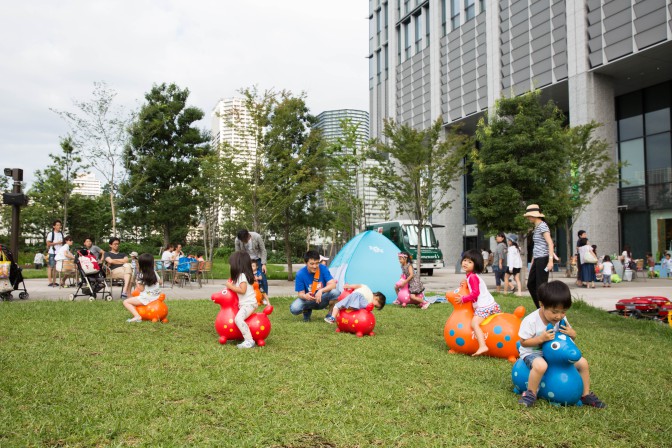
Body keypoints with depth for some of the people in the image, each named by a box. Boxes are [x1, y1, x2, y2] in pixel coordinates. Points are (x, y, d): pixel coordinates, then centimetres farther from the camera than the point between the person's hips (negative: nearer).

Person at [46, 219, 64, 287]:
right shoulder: (51, 234, -2)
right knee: (51, 267, -4)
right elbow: (48, 243, -6)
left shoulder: (61, 234, 15)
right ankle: (50, 282, -4)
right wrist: (57, 243, -13)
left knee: (56, 267, 7)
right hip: (52, 253, -5)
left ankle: (54, 282, 11)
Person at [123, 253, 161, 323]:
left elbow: (141, 289, -11)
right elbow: (159, 281, 18)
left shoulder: (141, 275, -11)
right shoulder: (154, 273, 6)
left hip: (147, 298, -8)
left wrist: (137, 283, 3)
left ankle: (137, 316, -23)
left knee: (126, 302, -4)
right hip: (157, 296, 8)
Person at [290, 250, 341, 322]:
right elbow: (301, 293, -14)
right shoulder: (300, 274, -17)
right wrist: (305, 296, -40)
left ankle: (330, 314, -5)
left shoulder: (323, 269, -15)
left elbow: (332, 285, -21)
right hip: (308, 300, 0)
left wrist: (321, 291, -40)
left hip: (322, 300, 0)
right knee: (294, 309, -31)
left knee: (335, 292, -31)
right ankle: (307, 311, 7)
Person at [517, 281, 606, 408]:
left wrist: (571, 333, -18)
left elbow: (572, 336, 8)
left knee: (582, 362, 0)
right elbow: (523, 342, -18)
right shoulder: (531, 321, -24)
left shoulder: (562, 320, -4)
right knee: (540, 365, -41)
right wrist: (541, 338, -32)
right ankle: (530, 394, -19)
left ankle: (586, 395, 19)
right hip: (533, 352, -6)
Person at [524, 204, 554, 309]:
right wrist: (532, 262, 24)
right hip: (537, 259, 10)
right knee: (531, 285, 14)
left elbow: (550, 243, -18)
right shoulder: (536, 227, 16)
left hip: (543, 259, -10)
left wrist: (551, 260, -25)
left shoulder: (542, 226, -11)